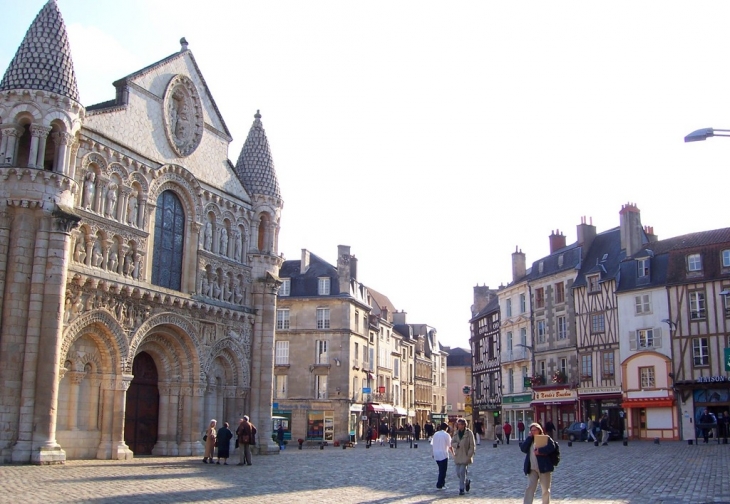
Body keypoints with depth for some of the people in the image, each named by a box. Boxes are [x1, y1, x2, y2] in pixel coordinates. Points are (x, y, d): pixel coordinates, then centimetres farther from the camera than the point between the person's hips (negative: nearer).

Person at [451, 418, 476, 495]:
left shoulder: (469, 433, -8)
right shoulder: (456, 433, 6)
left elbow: (472, 446, -8)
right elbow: (452, 443, 4)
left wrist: (469, 455, -15)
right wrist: (457, 444, -18)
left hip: (466, 456, -5)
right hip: (458, 456, 5)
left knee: (462, 472, -11)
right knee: (458, 473, 7)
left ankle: (461, 489, -1)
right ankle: (467, 481, 34)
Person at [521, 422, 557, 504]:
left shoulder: (546, 438, 2)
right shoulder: (529, 440, 16)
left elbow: (551, 447, -17)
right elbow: (523, 448, 0)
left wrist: (540, 451, -20)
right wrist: (529, 438, -2)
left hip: (544, 467, -3)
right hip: (532, 469, 3)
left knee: (545, 489, 6)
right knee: (530, 488, -4)